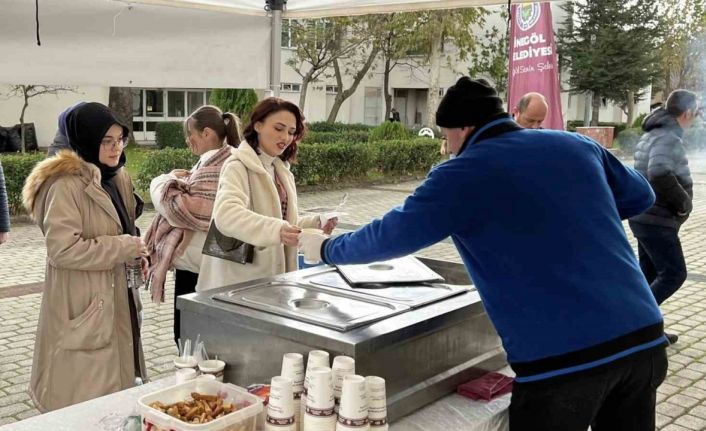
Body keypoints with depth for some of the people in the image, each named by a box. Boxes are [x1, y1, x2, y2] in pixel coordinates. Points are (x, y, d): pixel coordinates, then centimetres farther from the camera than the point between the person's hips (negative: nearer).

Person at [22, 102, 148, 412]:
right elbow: (62, 249, -24)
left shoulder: (117, 178, 10)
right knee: (86, 395, 0)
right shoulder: (66, 185, -18)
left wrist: (135, 253, 5)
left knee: (114, 390, 17)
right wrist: (124, 248, -18)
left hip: (116, 299, 9)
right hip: (82, 307, -8)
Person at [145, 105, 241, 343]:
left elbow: (186, 209, -20)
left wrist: (165, 181, -5)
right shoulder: (221, 161, 14)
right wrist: (182, 181, 9)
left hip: (197, 267, -10)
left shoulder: (215, 165, -17)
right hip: (203, 263, 10)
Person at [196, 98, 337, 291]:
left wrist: (316, 224, -3)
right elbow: (226, 215, -30)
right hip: (239, 281, -7)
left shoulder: (281, 170, 12)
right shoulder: (238, 166, -13)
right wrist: (275, 230, -44)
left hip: (271, 277, 8)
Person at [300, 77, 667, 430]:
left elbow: (390, 236, 0)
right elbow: (641, 196, 24)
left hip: (562, 358, -6)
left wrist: (326, 249, 17)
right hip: (643, 336, 6)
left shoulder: (463, 174, -4)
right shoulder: (575, 144, 11)